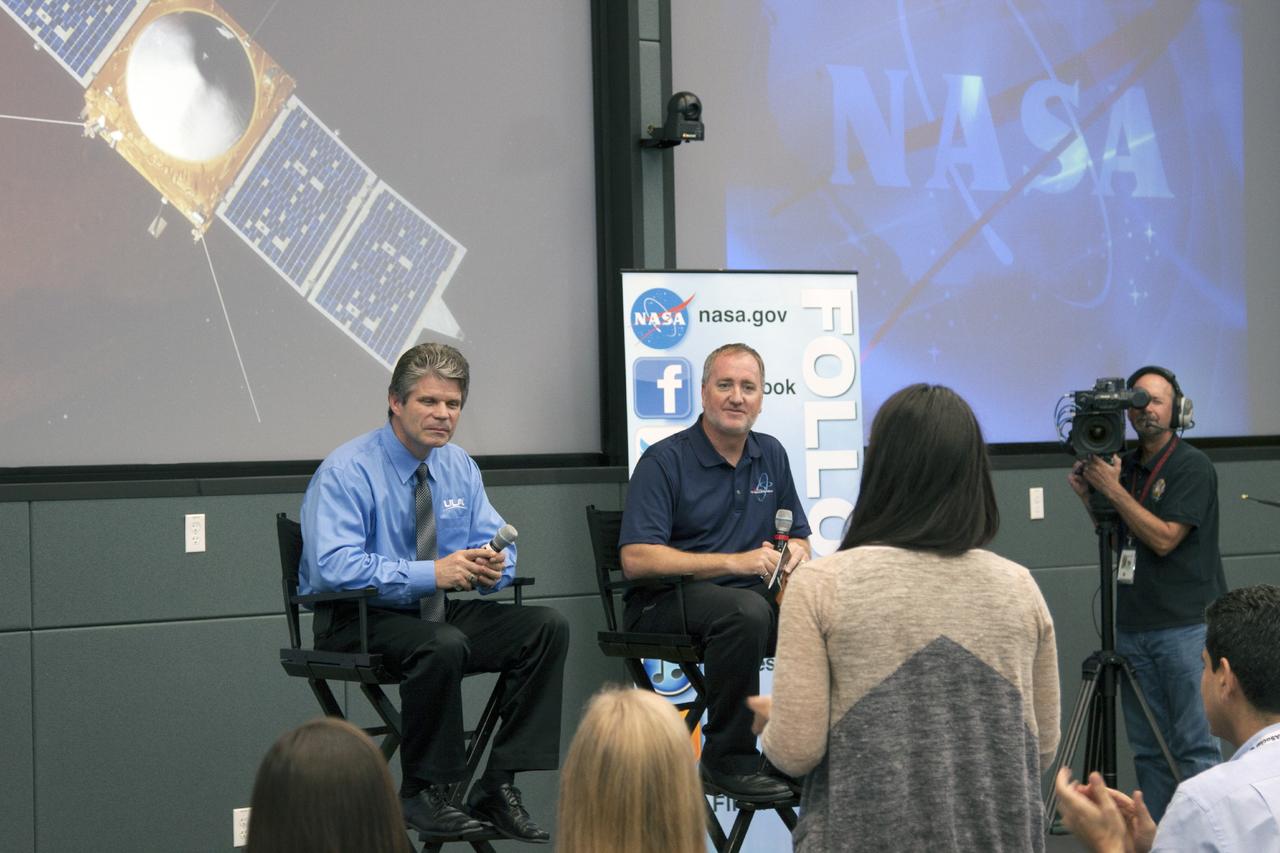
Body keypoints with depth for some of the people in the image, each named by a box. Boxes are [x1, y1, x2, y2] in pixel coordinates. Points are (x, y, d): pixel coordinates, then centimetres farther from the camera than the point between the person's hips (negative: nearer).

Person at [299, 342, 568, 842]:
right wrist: (432, 573, -30)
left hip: (438, 610, 7)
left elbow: (497, 543, 10)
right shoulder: (346, 473, -14)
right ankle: (422, 792, -17)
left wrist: (493, 566, -16)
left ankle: (499, 784, -13)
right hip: (360, 620, -7)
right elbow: (335, 567, -26)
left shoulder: (460, 468, 8)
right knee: (444, 646, -37)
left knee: (547, 627, -15)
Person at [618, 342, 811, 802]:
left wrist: (796, 551, -7)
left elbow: (799, 537, 21)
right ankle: (727, 760, -24)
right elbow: (636, 560, -17)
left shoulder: (771, 455, 12)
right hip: (664, 604, -6)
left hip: (750, 594, 6)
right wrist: (733, 562, -24)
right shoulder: (664, 461, -8)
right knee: (746, 611, -37)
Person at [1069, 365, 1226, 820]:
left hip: (1185, 627, -6)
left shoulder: (1193, 467, -6)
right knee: (1148, 749, 7)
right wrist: (1089, 497, 4)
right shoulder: (1126, 465, 14)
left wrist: (1113, 490, -14)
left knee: (1196, 746, -6)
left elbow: (1164, 538, -14)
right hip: (1133, 626, 6)